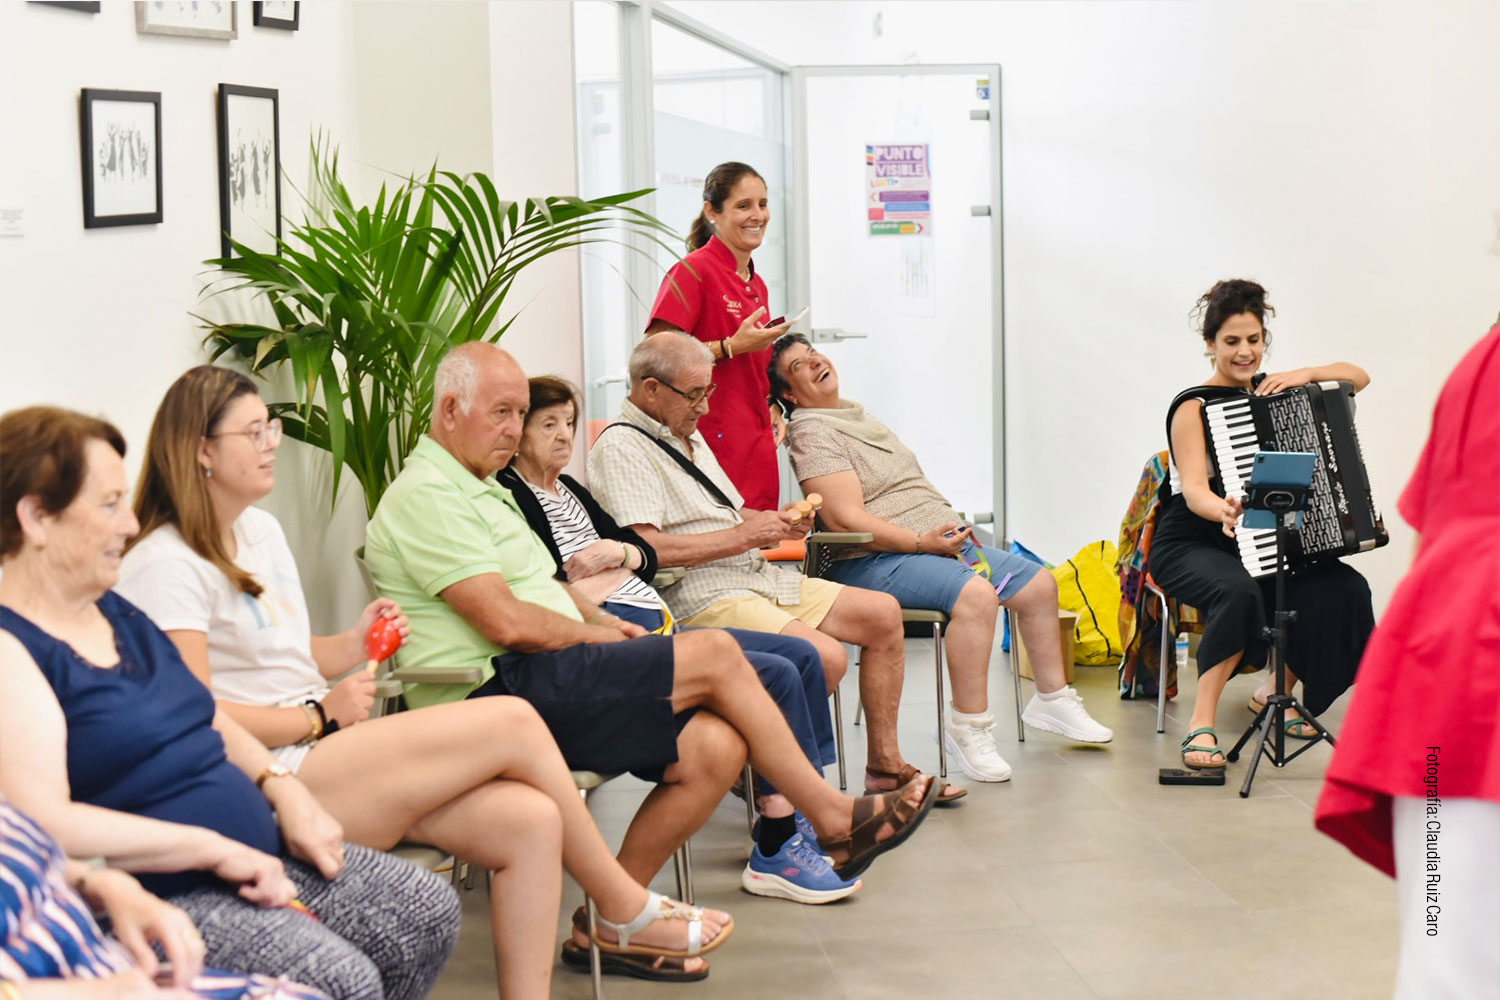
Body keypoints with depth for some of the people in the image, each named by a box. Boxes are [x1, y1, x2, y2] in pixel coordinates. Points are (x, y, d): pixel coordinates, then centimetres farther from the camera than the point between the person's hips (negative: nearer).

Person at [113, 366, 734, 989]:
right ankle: (625, 910, 4)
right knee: (515, 722, -14)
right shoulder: (165, 566, -11)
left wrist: (352, 645, 6)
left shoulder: (260, 529, 19)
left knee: (530, 819, -13)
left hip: (316, 750, 9)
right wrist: (322, 715, -12)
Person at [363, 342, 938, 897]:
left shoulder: (479, 488, 24)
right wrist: (595, 635, -2)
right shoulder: (426, 494, -11)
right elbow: (507, 622, -18)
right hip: (497, 695, -10)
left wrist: (600, 620, 8)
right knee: (715, 655, -11)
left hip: (534, 681, 10)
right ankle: (833, 818, 2)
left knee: (715, 748, -8)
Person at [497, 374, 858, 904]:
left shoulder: (569, 491, 23)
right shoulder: (509, 495, -5)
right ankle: (776, 854, -16)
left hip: (652, 622, 10)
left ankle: (808, 819, 5)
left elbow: (647, 555, 19)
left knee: (803, 657, 4)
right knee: (778, 677, -20)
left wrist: (619, 552, -2)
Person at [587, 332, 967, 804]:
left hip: (757, 576, 10)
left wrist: (774, 522, 6)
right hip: (701, 597, -10)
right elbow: (643, 548, -24)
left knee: (883, 614, 7)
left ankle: (884, 763, 15)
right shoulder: (621, 447, -12)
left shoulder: (687, 434, 20)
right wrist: (743, 535, -18)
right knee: (825, 656, -28)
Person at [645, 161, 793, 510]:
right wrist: (732, 346, -15)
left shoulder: (757, 285, 17)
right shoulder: (693, 271, -7)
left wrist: (771, 410, 11)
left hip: (758, 444, 8)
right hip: (715, 440, -8)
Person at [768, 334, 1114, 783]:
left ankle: (1052, 699, 20)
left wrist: (954, 529, 9)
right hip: (875, 560, -10)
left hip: (942, 539, 10)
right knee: (976, 593, -34)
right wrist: (922, 542, -24)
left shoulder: (855, 413, 20)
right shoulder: (812, 433, -10)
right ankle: (968, 726, -26)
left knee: (1039, 583, 5)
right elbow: (848, 519, -21)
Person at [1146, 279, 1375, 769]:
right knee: (1239, 591, -38)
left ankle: (1275, 691, 3)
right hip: (1190, 547, -6)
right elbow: (1194, 489, -25)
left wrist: (1304, 375, -12)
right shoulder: (1193, 408, -12)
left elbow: (1358, 377, 7)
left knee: (1345, 589, -17)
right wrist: (1224, 511, -48)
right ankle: (1201, 725, -32)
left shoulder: (1272, 392, 7)